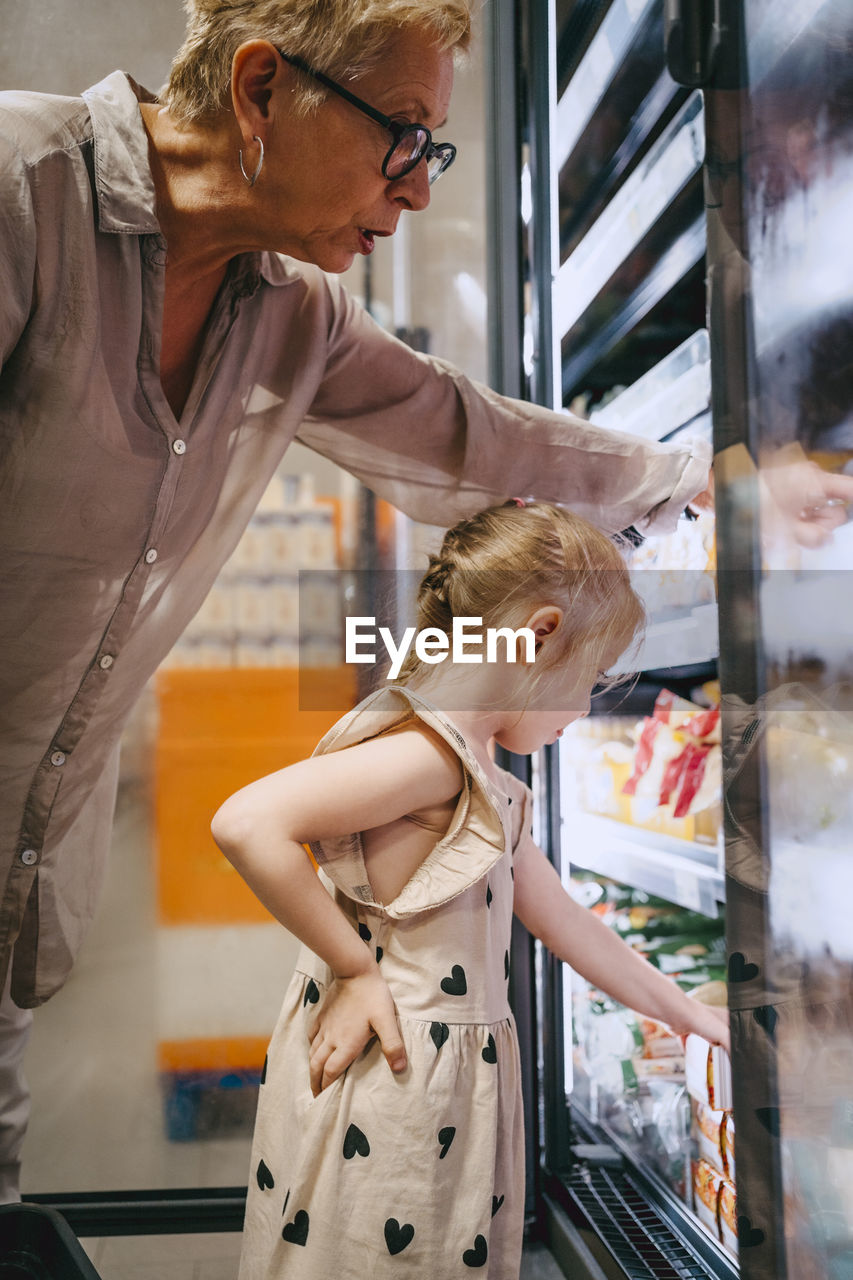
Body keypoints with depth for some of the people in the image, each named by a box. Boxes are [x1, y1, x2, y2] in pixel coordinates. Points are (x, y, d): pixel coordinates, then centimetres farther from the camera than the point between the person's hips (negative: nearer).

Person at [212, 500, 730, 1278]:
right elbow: (246, 824, -30)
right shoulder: (426, 753, -19)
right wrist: (355, 966, -20)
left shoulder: (488, 788, 13)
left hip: (450, 1077, 9)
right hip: (386, 1073, -9)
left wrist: (692, 1016, 29)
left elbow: (565, 922, 23)